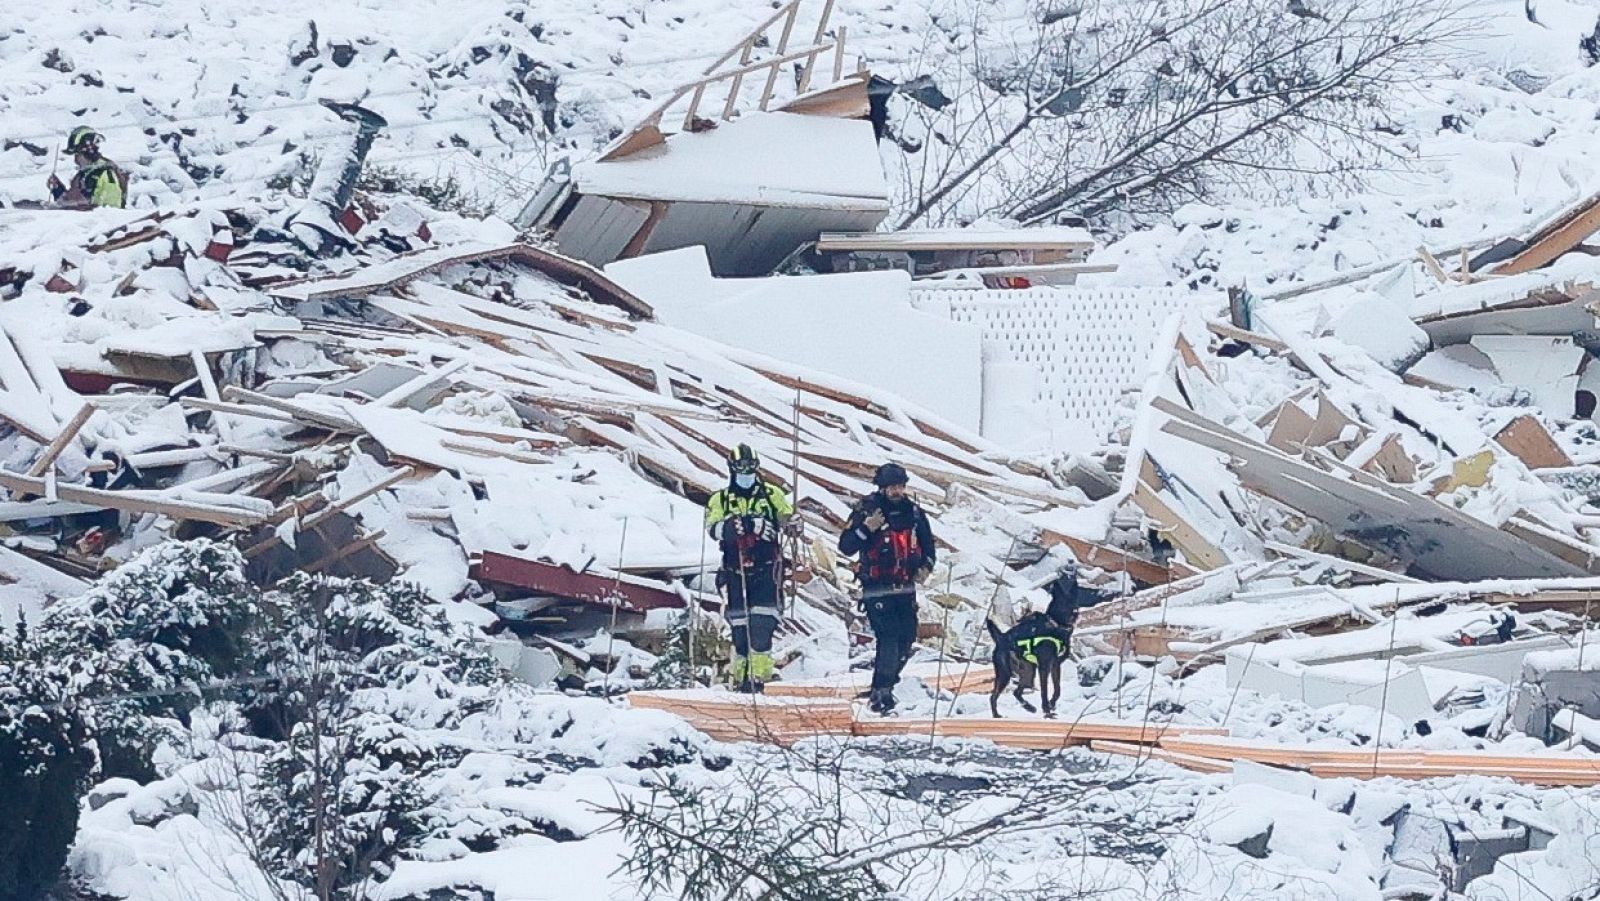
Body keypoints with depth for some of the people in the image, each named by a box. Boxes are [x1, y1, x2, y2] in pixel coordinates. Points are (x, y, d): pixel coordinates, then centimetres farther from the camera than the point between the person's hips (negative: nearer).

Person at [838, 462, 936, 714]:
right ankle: (880, 694, -12)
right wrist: (866, 529, -24)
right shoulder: (866, 510, -6)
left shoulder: (913, 512, 8)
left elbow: (928, 545, 21)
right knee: (888, 639, -17)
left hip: (905, 588, 5)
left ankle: (884, 684, 23)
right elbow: (846, 547, -10)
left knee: (906, 641, 4)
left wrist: (926, 566, 2)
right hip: (877, 588, -5)